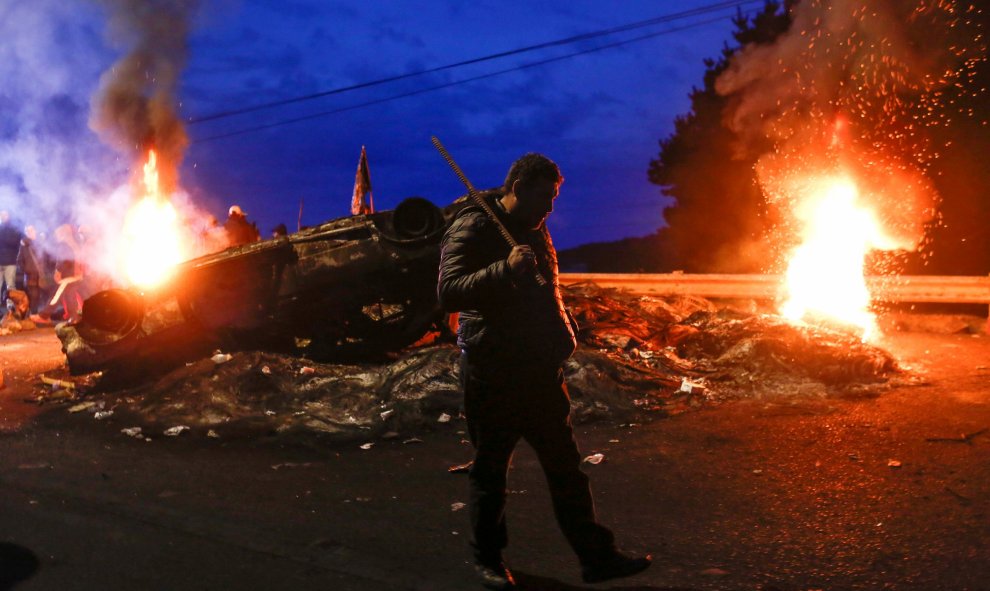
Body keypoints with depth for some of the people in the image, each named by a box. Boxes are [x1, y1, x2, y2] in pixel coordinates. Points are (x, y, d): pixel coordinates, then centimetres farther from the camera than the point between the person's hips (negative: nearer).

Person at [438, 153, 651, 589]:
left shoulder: (534, 230, 13)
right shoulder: (471, 229, -12)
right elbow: (449, 292, -26)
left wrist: (563, 328, 16)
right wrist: (505, 269, -36)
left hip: (539, 370, 7)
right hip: (492, 374, -7)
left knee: (565, 466, 9)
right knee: (490, 470, 7)